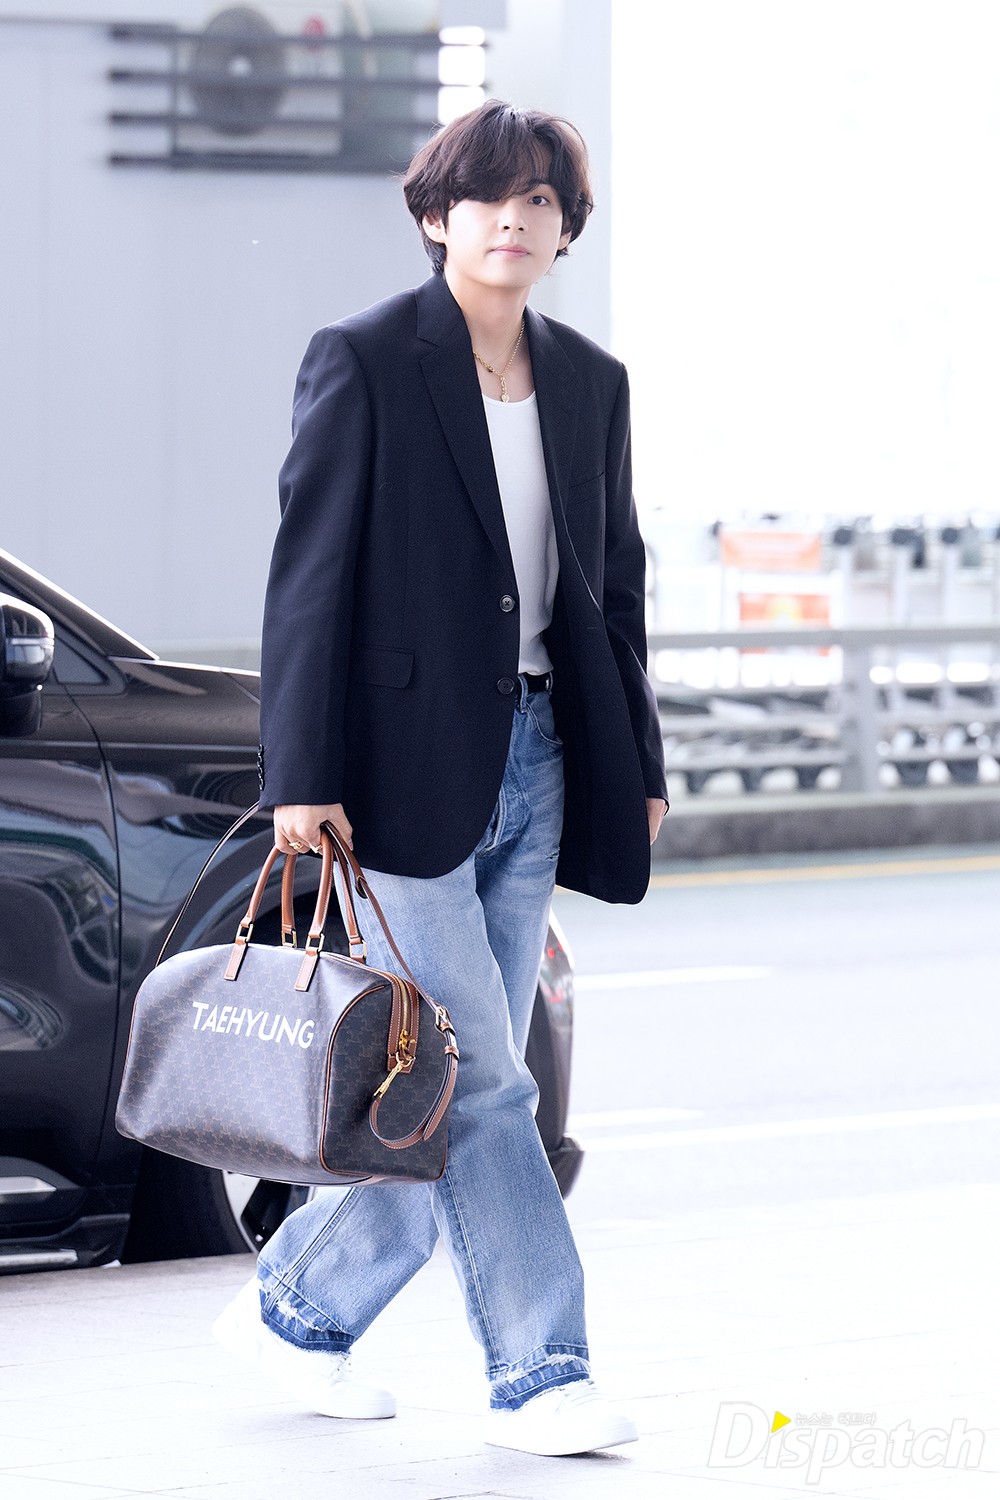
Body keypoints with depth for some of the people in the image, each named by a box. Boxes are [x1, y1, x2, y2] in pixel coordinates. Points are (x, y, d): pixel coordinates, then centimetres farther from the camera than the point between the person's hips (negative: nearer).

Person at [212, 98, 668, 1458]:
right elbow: (310, 574, -8)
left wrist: (637, 766, 13)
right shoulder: (364, 362, -6)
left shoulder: (589, 384, 12)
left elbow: (613, 584, 18)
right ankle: (538, 1372, -3)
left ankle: (297, 1310, 21)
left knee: (463, 1089, 7)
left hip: (535, 763, 6)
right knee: (481, 1084, -8)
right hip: (411, 762, -6)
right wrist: (302, 777, -13)